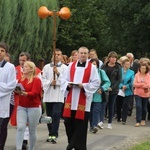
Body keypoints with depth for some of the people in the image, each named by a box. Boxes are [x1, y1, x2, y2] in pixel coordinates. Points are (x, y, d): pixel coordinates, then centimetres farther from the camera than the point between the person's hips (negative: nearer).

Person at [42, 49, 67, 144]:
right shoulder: (47, 67, 10)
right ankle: (51, 134, 19)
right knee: (49, 115, 8)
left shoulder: (64, 68, 2)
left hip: (59, 95, -3)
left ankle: (54, 135, -13)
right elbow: (43, 79, 5)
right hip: (48, 94, 4)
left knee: (56, 114, -13)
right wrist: (50, 83, -12)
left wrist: (58, 73, -16)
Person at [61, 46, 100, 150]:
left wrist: (84, 86, -16)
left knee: (81, 124, -2)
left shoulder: (92, 67, 1)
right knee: (68, 122, 3)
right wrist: (68, 85, -10)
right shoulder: (71, 66, 10)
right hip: (71, 99, 3)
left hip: (83, 100, -3)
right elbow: (64, 79, 11)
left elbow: (96, 83, -4)